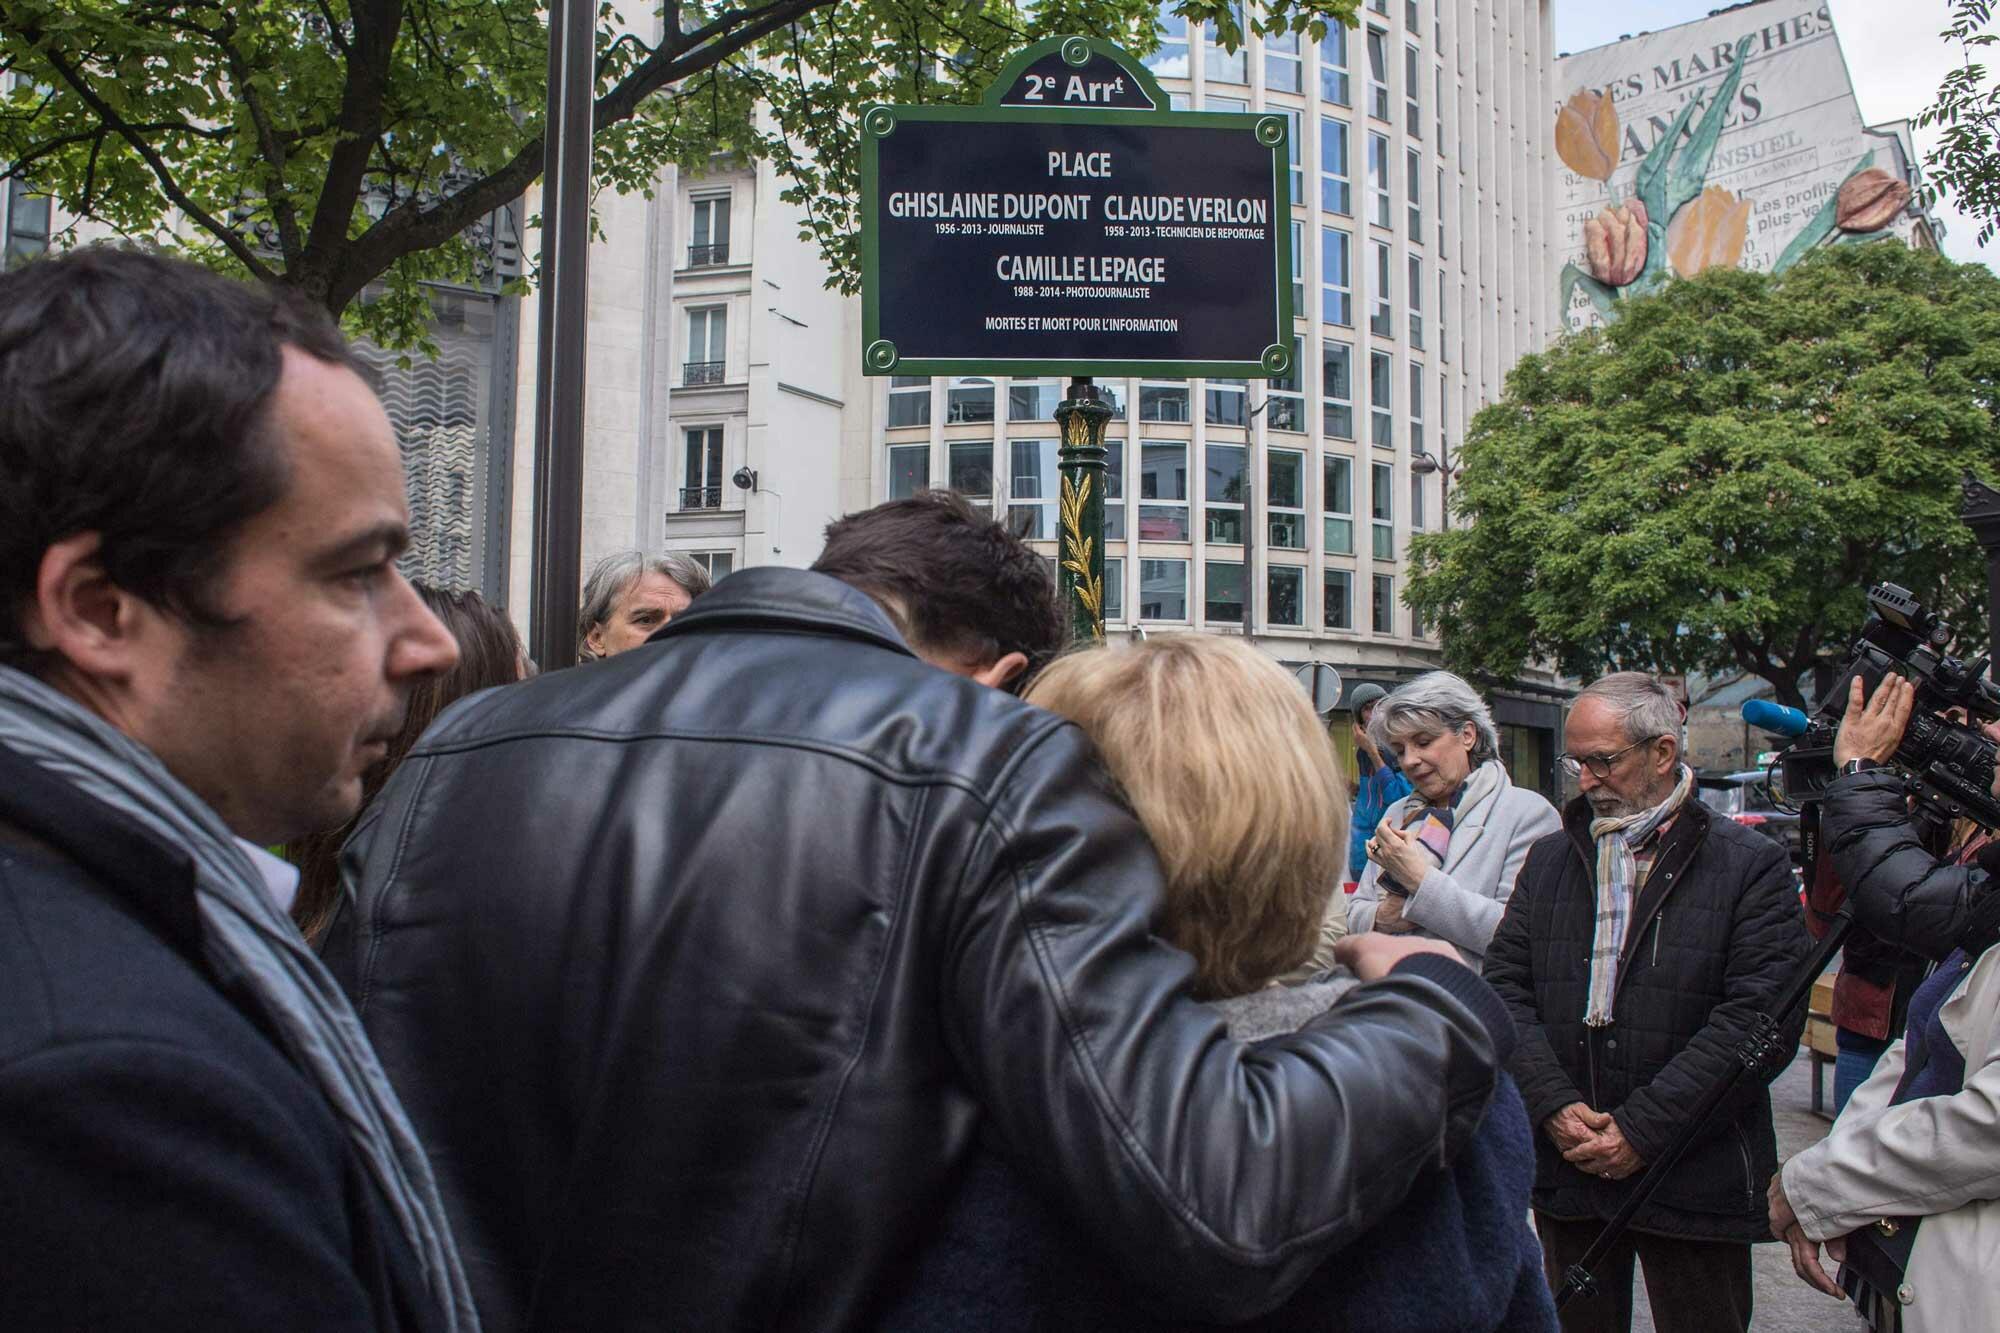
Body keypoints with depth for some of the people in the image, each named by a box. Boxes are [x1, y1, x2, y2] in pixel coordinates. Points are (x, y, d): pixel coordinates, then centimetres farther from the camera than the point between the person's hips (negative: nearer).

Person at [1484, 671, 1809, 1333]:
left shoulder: (1751, 864, -4)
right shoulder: (1549, 858, 10)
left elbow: (1762, 1015, -13)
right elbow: (1505, 985, 4)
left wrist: (1643, 1129, -15)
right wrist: (1553, 1104, -10)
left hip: (1694, 1179, -4)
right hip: (1565, 1169, 4)